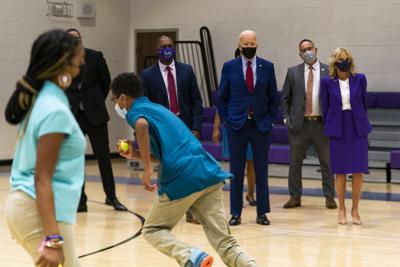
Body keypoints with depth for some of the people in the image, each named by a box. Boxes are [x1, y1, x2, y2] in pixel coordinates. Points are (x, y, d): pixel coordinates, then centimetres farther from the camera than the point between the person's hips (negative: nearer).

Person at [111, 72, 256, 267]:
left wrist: (147, 169, -17)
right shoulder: (157, 108, 29)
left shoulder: (135, 111, 5)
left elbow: (141, 124, -22)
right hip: (209, 174, 7)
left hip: (182, 180, -7)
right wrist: (135, 154, 29)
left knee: (152, 230, 14)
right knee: (225, 243, 4)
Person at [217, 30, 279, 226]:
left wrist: (271, 119, 2)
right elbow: (221, 97, 6)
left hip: (261, 124, 1)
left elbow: (273, 97, 8)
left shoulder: (267, 67, 4)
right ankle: (235, 213, 8)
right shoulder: (229, 67, 2)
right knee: (236, 170, 2)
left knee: (261, 170, 3)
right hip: (236, 124, -1)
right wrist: (226, 119, -1)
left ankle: (262, 212, 10)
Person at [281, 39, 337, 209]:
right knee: (295, 162, 5)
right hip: (300, 124, 1)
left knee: (327, 162, 3)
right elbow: (285, 98, 9)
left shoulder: (328, 71, 2)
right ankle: (295, 197, 14)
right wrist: (286, 118, 0)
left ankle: (329, 197, 11)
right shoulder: (293, 72, 5)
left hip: (322, 124, -1)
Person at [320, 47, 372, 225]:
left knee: (358, 172, -1)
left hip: (358, 129, 1)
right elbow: (325, 107, 7)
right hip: (338, 130, -1)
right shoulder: (327, 82, 0)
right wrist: (329, 128, 9)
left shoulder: (360, 79, 2)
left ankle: (355, 210, 11)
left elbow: (363, 103, 11)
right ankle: (341, 210, 14)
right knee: (340, 172, 3)